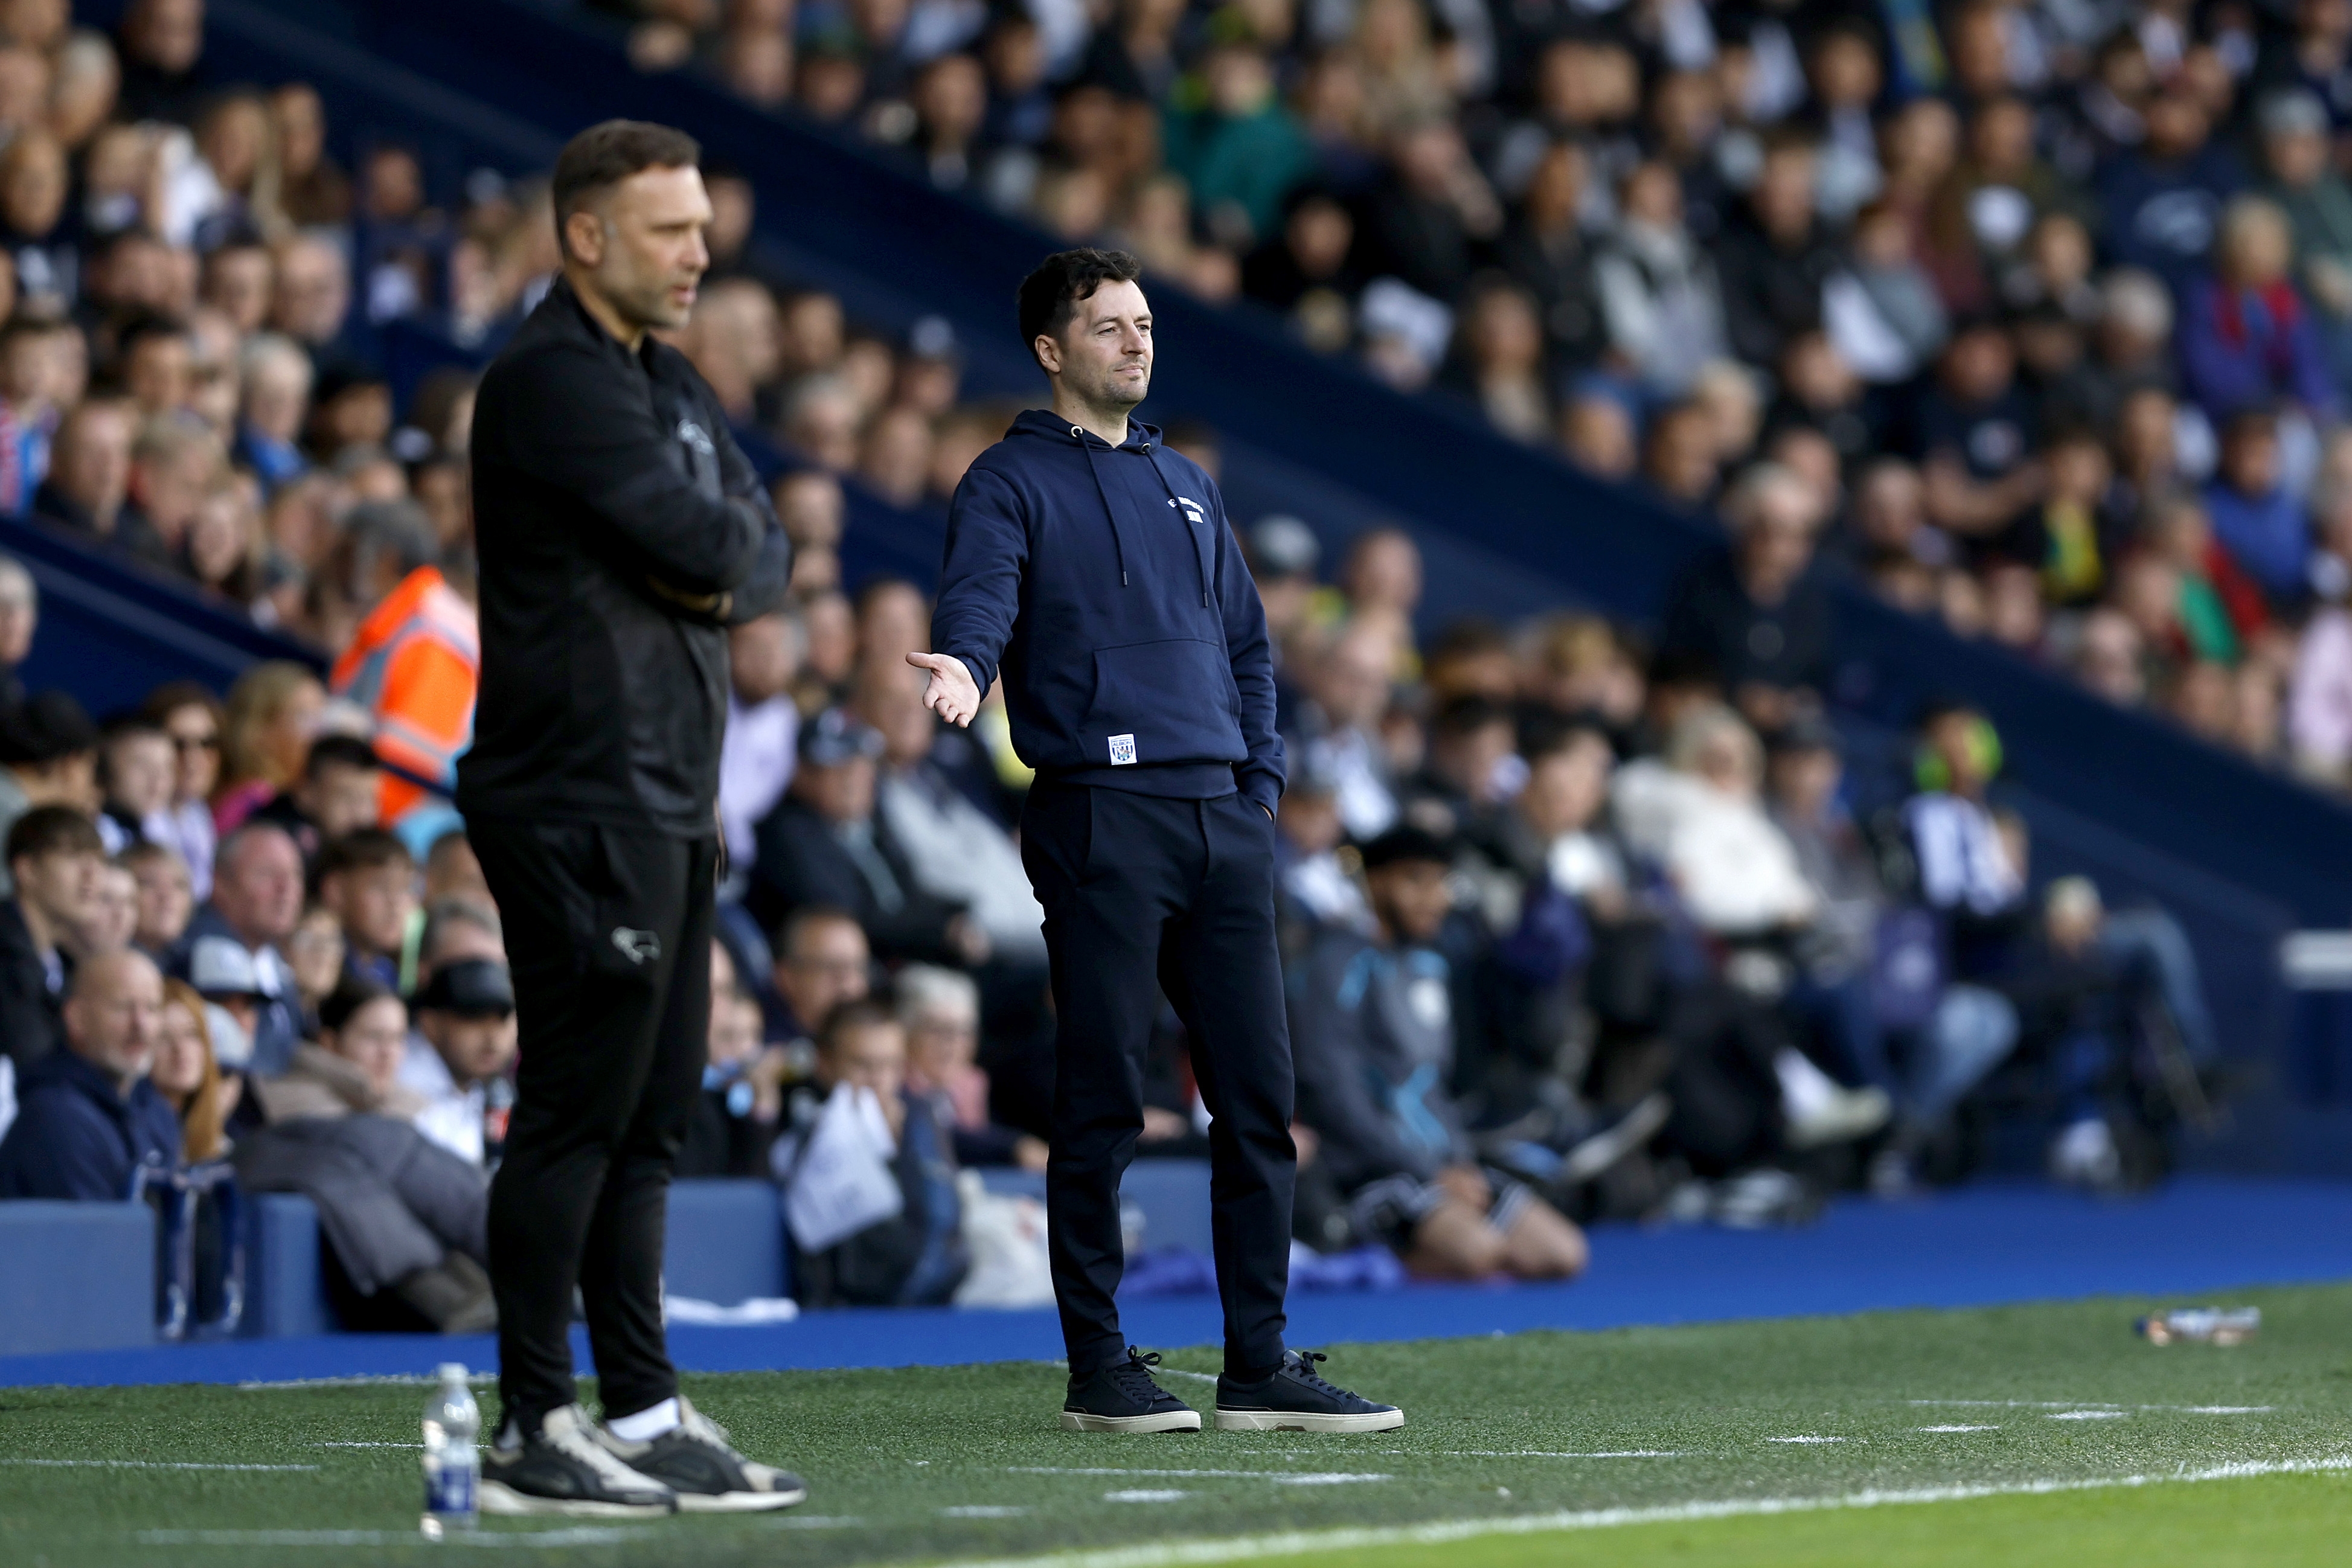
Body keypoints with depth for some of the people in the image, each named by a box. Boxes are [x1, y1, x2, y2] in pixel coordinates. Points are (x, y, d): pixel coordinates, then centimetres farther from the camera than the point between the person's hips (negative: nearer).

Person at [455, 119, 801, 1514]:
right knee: (576, 1112, -7)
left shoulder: (672, 385, 19)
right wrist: (730, 540, 1)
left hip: (671, 800, 10)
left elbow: (763, 559, 12)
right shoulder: (552, 381, -12)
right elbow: (703, 543, -20)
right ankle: (533, 1432, -3)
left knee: (651, 1118, 11)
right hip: (580, 807, -10)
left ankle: (645, 1411, 16)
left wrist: (720, 567, -8)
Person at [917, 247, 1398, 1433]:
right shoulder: (1013, 481, 3)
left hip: (1223, 817, 6)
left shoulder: (1185, 484, 23)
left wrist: (1260, 781, 14)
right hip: (1098, 816, -6)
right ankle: (1099, 1370, 1)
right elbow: (978, 591, -15)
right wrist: (964, 666, -37)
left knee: (1258, 1093, 4)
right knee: (1103, 1101, -5)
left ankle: (1260, 1368, 10)